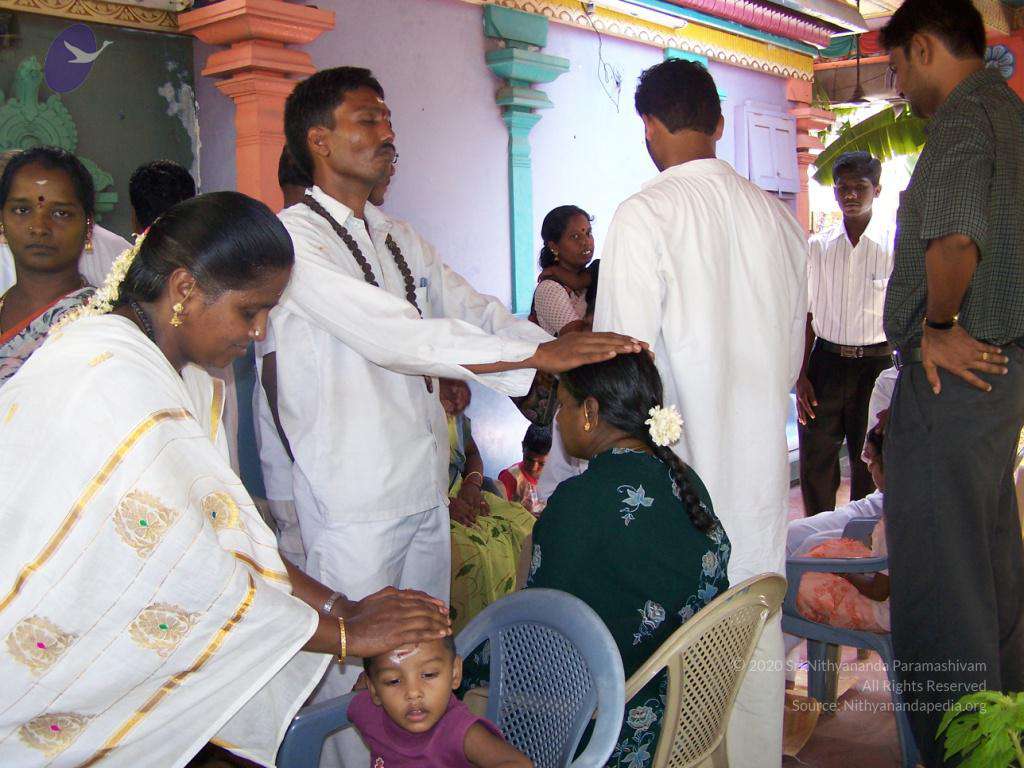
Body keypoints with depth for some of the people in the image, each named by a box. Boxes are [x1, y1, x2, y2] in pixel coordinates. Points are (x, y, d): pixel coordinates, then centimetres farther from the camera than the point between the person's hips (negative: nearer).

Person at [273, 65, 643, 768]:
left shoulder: (400, 238, 15)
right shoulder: (295, 236, -12)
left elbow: (477, 313, 9)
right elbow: (390, 334, -25)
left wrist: (579, 360, -7)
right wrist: (539, 353, -28)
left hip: (427, 486, 8)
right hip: (354, 501, -7)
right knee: (357, 670, 4)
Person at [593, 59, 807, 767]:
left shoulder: (644, 215, -12)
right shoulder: (778, 216, 5)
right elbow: (793, 349, 12)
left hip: (680, 468, -5)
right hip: (763, 461, 6)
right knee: (757, 637, 16)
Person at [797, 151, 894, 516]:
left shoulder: (896, 244, -5)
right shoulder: (819, 246, 5)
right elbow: (807, 315, 8)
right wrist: (801, 376, 2)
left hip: (876, 363, -2)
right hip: (826, 360, 3)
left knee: (869, 464, 8)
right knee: (814, 462, 6)